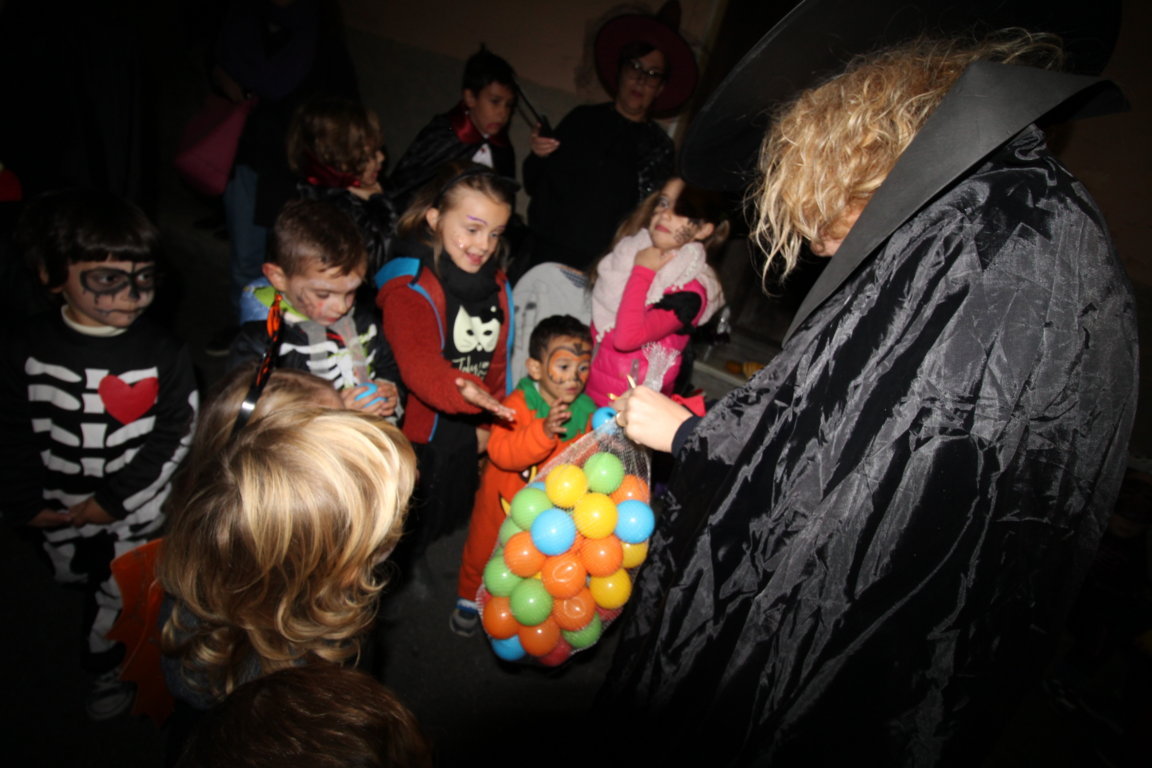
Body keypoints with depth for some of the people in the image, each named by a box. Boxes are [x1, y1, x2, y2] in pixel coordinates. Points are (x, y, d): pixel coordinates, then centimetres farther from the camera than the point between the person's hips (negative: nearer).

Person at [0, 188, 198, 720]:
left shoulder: (164, 355, -18)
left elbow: (174, 437, -16)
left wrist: (112, 500, -17)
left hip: (136, 516, -2)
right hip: (58, 513, 3)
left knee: (118, 599, 18)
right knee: (73, 583, 24)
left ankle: (105, 669, 46)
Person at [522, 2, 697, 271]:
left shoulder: (659, 148, 3)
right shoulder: (584, 118, 6)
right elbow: (534, 185, 10)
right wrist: (538, 156, -10)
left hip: (600, 268, -1)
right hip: (545, 252, 2)